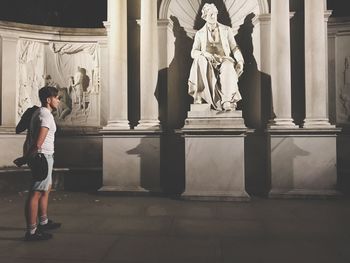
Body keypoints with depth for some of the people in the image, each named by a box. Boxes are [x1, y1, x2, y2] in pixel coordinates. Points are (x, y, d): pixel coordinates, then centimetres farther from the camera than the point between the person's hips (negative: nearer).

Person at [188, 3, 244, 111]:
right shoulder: (199, 33, 14)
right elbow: (193, 53, 4)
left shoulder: (226, 30, 15)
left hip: (224, 60, 0)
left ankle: (228, 102, -50)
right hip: (207, 63, 1)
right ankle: (199, 95, -35)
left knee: (228, 68, -37)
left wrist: (240, 61, -8)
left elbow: (234, 48, 11)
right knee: (200, 61, -35)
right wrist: (203, 53, -19)